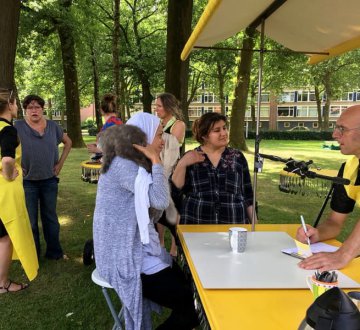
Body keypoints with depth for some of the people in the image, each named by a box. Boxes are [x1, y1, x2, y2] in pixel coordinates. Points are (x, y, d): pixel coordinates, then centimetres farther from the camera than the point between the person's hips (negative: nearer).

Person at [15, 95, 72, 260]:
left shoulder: (52, 126, 2)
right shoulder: (17, 127, -9)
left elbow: (68, 142, 14)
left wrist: (60, 163, 5)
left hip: (50, 180, 3)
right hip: (27, 181, -3)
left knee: (50, 217, 14)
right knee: (30, 220, 7)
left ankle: (54, 252, 28)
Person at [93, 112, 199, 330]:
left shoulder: (134, 165, 11)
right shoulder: (123, 165, -20)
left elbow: (154, 213, 8)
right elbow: (161, 200, -30)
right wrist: (156, 161, -17)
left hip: (137, 248, 10)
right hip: (125, 257, -10)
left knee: (190, 285, 8)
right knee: (190, 305, -8)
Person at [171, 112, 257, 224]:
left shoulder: (238, 157, 3)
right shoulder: (189, 158, 1)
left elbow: (248, 195, 6)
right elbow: (175, 191, -5)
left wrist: (254, 223, 3)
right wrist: (182, 164, -16)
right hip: (197, 224, -1)